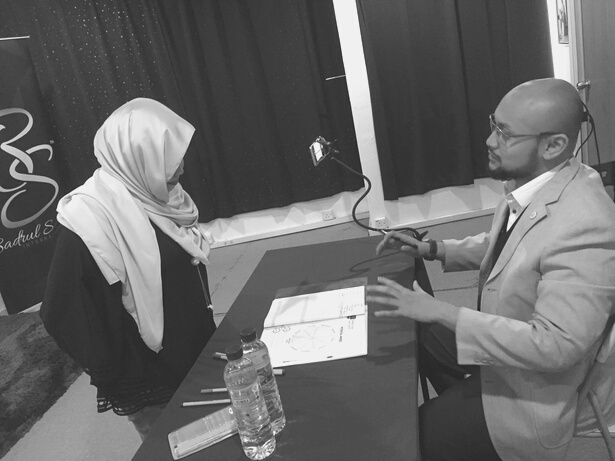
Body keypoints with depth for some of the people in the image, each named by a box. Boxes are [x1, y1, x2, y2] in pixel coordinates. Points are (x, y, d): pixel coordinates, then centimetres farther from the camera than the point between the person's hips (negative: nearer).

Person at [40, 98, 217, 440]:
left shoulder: (154, 194, -3)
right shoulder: (89, 219, -25)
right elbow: (64, 315, -20)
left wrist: (207, 331, 12)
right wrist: (111, 379, -11)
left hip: (197, 355, 7)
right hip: (151, 386, -7)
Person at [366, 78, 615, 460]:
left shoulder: (584, 228, -33)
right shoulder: (534, 182, -6)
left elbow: (556, 346, -34)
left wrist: (441, 312, -34)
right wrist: (432, 249, 1)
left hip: (536, 387, -8)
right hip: (503, 337, 8)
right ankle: (463, 410, 38)